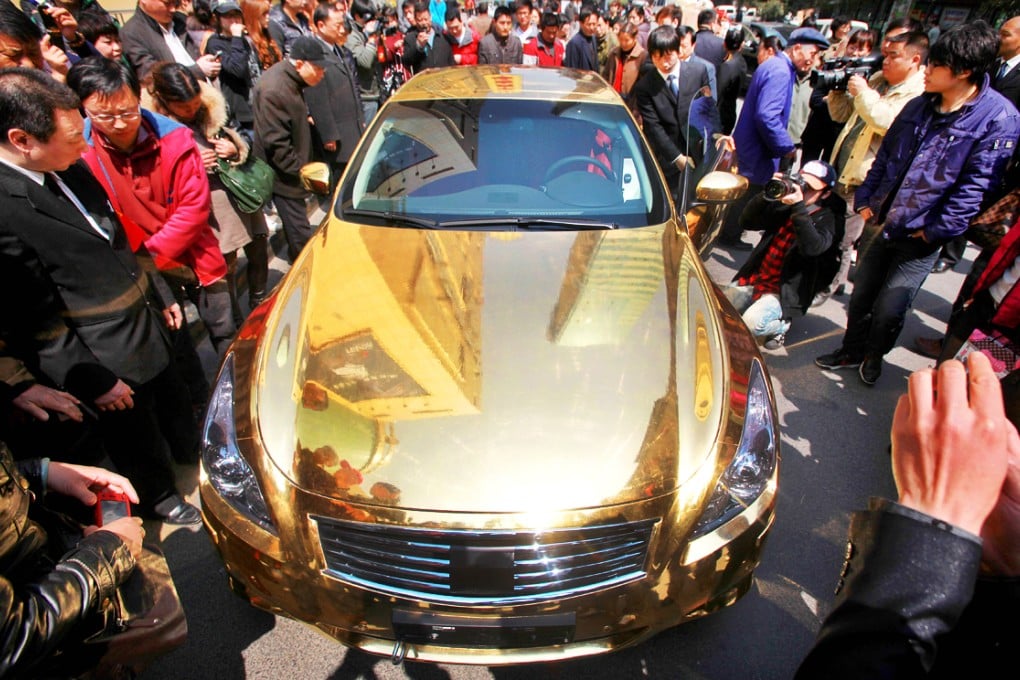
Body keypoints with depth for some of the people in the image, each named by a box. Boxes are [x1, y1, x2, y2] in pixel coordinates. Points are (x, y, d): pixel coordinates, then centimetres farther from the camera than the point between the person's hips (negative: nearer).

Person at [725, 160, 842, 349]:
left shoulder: (828, 220, -6)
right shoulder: (783, 207, 9)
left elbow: (812, 247, -27)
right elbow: (747, 222, 5)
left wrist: (799, 207, -32)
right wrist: (768, 195, -10)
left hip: (783, 292, -5)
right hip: (754, 279, 6)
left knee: (752, 323, -29)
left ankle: (781, 326, 4)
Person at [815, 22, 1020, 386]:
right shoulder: (919, 106, 5)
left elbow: (977, 184, -15)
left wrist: (937, 229, -17)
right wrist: (865, 200, 7)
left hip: (920, 236, -5)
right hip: (881, 221, 5)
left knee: (889, 309, 1)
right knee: (861, 295, 15)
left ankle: (874, 355, 29)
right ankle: (851, 351, 35)